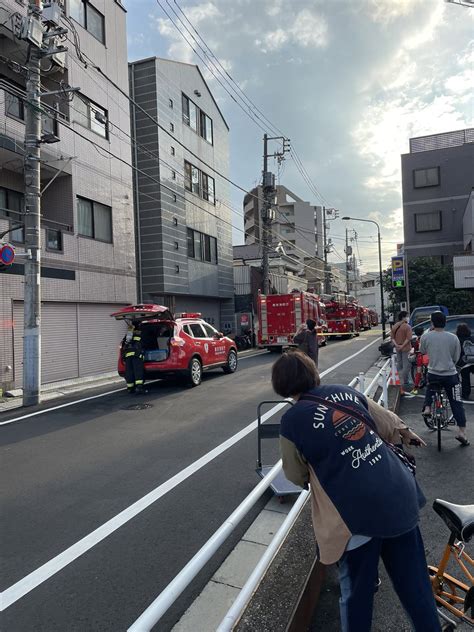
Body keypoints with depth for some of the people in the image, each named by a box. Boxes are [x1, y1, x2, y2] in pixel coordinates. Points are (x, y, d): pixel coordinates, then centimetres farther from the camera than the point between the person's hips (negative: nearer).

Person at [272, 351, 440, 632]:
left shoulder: (292, 420, -9)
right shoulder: (346, 391, 4)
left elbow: (297, 476, 5)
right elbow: (389, 424, 15)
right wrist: (408, 434, 36)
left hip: (357, 512, -5)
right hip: (399, 495, 5)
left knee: (357, 592, 17)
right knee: (414, 580, 23)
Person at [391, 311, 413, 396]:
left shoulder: (394, 326, 6)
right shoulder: (407, 326, -14)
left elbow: (392, 337, 4)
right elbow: (408, 338, -23)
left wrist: (396, 345, -7)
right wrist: (403, 346, -17)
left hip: (397, 348, 7)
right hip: (405, 348, -7)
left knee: (399, 365, 18)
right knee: (406, 366, -3)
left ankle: (401, 382, 30)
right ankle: (402, 387, -8)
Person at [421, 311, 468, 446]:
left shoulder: (426, 336, -10)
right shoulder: (453, 338, -9)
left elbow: (422, 351, 10)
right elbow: (456, 358, 2)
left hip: (433, 374, 1)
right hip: (450, 374, -1)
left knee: (430, 389, 36)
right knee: (457, 403, 9)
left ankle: (427, 408, 22)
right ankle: (461, 431, 7)